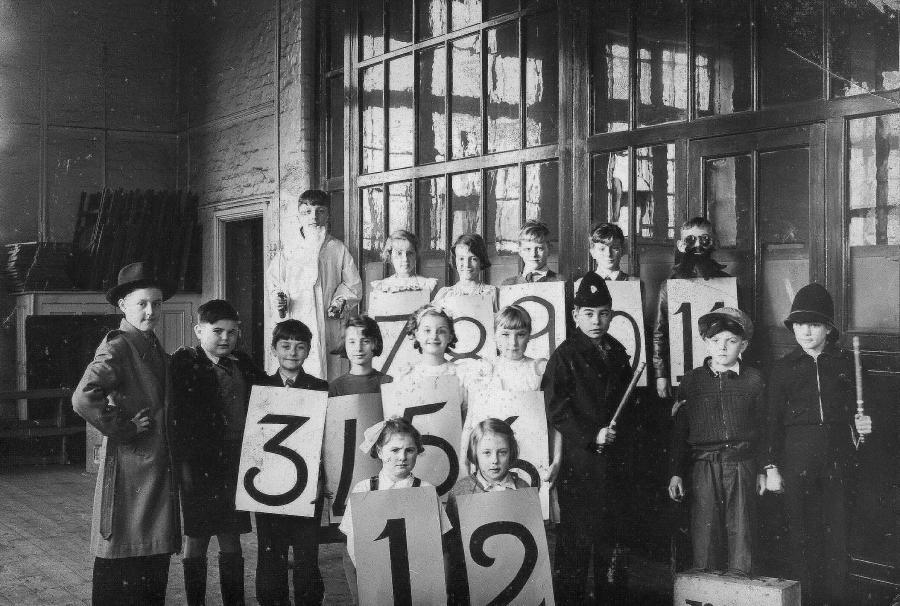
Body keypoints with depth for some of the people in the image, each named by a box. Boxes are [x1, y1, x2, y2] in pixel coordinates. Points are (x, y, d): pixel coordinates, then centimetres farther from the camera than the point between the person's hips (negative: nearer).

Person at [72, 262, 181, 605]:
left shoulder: (157, 351, 15)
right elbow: (83, 398, -28)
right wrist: (122, 429, -19)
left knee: (156, 569, 14)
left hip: (160, 469, 9)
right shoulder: (117, 347, -12)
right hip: (129, 466, -9)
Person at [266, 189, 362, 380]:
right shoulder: (289, 251, 12)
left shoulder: (338, 249, 9)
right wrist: (279, 300, -4)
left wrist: (340, 302, -7)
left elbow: (353, 286, 9)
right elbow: (274, 280, 15)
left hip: (328, 323, 0)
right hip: (296, 322, 0)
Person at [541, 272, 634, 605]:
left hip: (614, 458, 6)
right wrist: (591, 436, -17)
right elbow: (556, 409, -11)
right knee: (576, 538, -2)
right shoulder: (565, 355, -6)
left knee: (612, 537, 12)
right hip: (579, 460, -6)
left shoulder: (617, 353, 12)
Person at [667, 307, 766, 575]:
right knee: (704, 529, 1)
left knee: (740, 529, 4)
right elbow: (680, 429, 8)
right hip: (704, 465, 0)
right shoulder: (692, 380, 5)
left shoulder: (753, 380, 4)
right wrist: (676, 472, 6)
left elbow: (763, 426, 8)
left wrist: (764, 468, 6)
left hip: (742, 464, 0)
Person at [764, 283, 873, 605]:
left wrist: (861, 425, -11)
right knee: (802, 530, 3)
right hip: (798, 456, 0)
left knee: (837, 530, 3)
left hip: (838, 457, 0)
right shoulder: (784, 368, 6)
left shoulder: (845, 362, 6)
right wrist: (771, 467, 1)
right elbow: (772, 420, 6)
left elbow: (855, 408, 12)